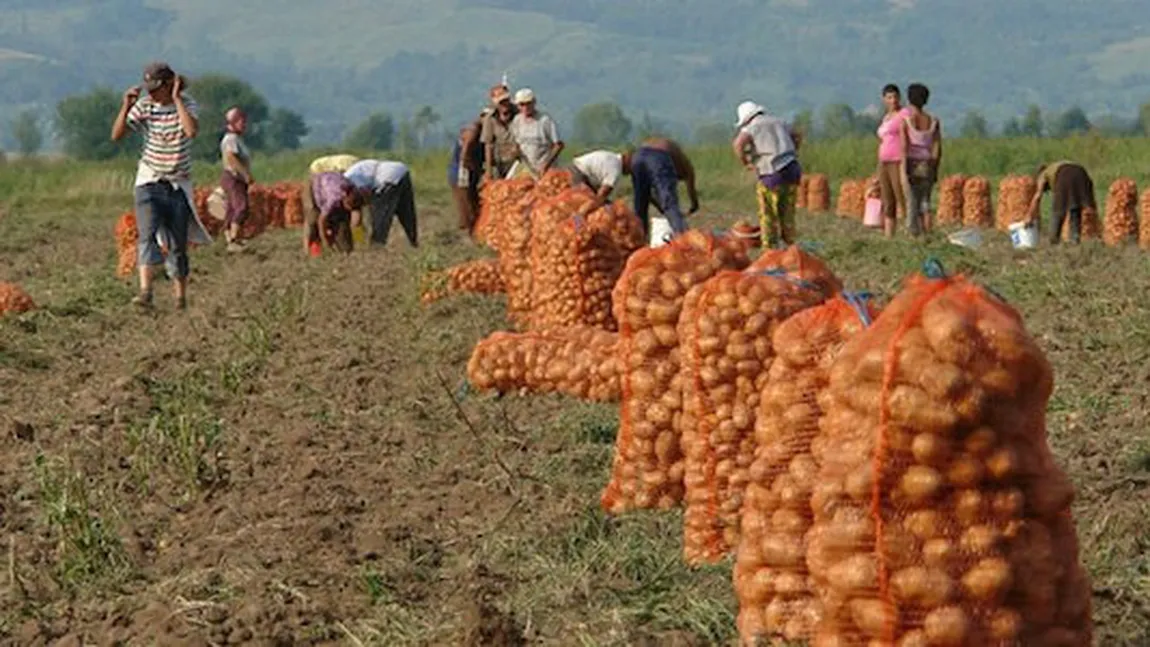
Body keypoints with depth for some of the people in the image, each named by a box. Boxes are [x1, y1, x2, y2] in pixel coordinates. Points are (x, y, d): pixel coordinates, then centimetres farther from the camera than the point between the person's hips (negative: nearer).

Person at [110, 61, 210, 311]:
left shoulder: (187, 104, -7)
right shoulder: (144, 106, -3)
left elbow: (192, 131, -28)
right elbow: (116, 135, -6)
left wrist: (176, 99, -24)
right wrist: (126, 107, -18)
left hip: (178, 184, 0)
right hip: (149, 180, 0)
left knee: (178, 243, 6)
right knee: (147, 234, -20)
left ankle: (181, 296, 20)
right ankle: (145, 291, -31)